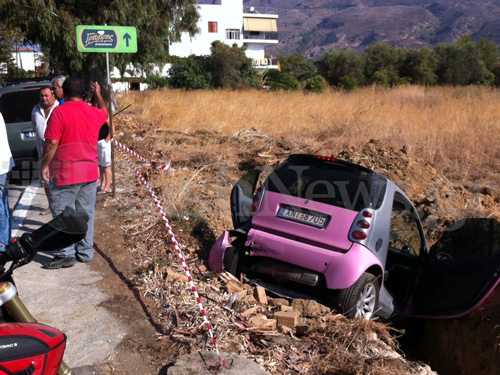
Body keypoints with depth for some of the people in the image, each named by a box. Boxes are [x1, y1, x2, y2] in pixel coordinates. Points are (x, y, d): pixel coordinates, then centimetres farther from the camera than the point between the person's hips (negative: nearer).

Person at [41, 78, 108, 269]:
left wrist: (44, 165, -2)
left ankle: (66, 254, 4)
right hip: (90, 172, 6)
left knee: (62, 213, 3)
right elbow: (104, 111, 31)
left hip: (66, 173, -5)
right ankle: (85, 252, 18)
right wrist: (98, 94, 45)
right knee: (87, 214, 11)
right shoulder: (94, 113, 5)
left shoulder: (59, 112, -11)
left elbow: (52, 143, -14)